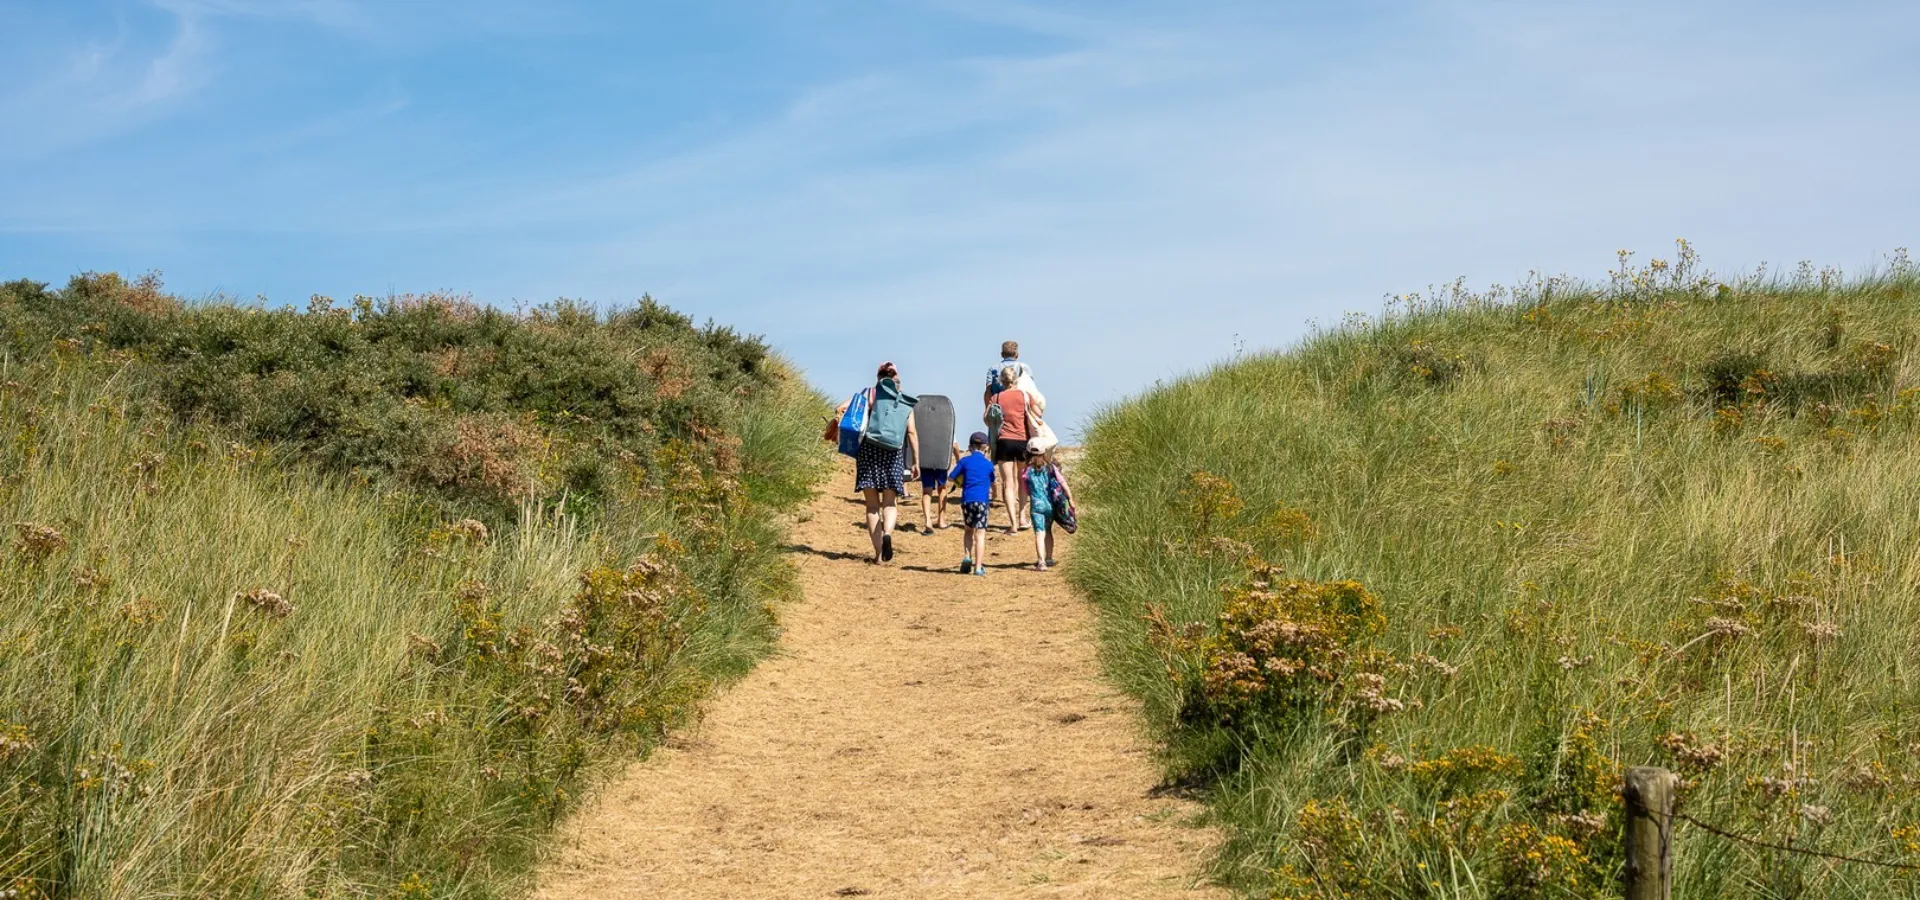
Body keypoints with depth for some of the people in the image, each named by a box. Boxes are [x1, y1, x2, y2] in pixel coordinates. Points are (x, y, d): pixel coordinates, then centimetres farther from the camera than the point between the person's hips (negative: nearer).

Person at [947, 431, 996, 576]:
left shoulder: (965, 461, 5)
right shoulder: (989, 464, 8)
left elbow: (951, 476, 4)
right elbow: (992, 483, 21)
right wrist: (993, 498, 39)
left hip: (967, 499, 1)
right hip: (982, 500, -1)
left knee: (969, 530, 21)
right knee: (980, 534, -1)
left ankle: (967, 557, 4)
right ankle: (978, 567, -5)